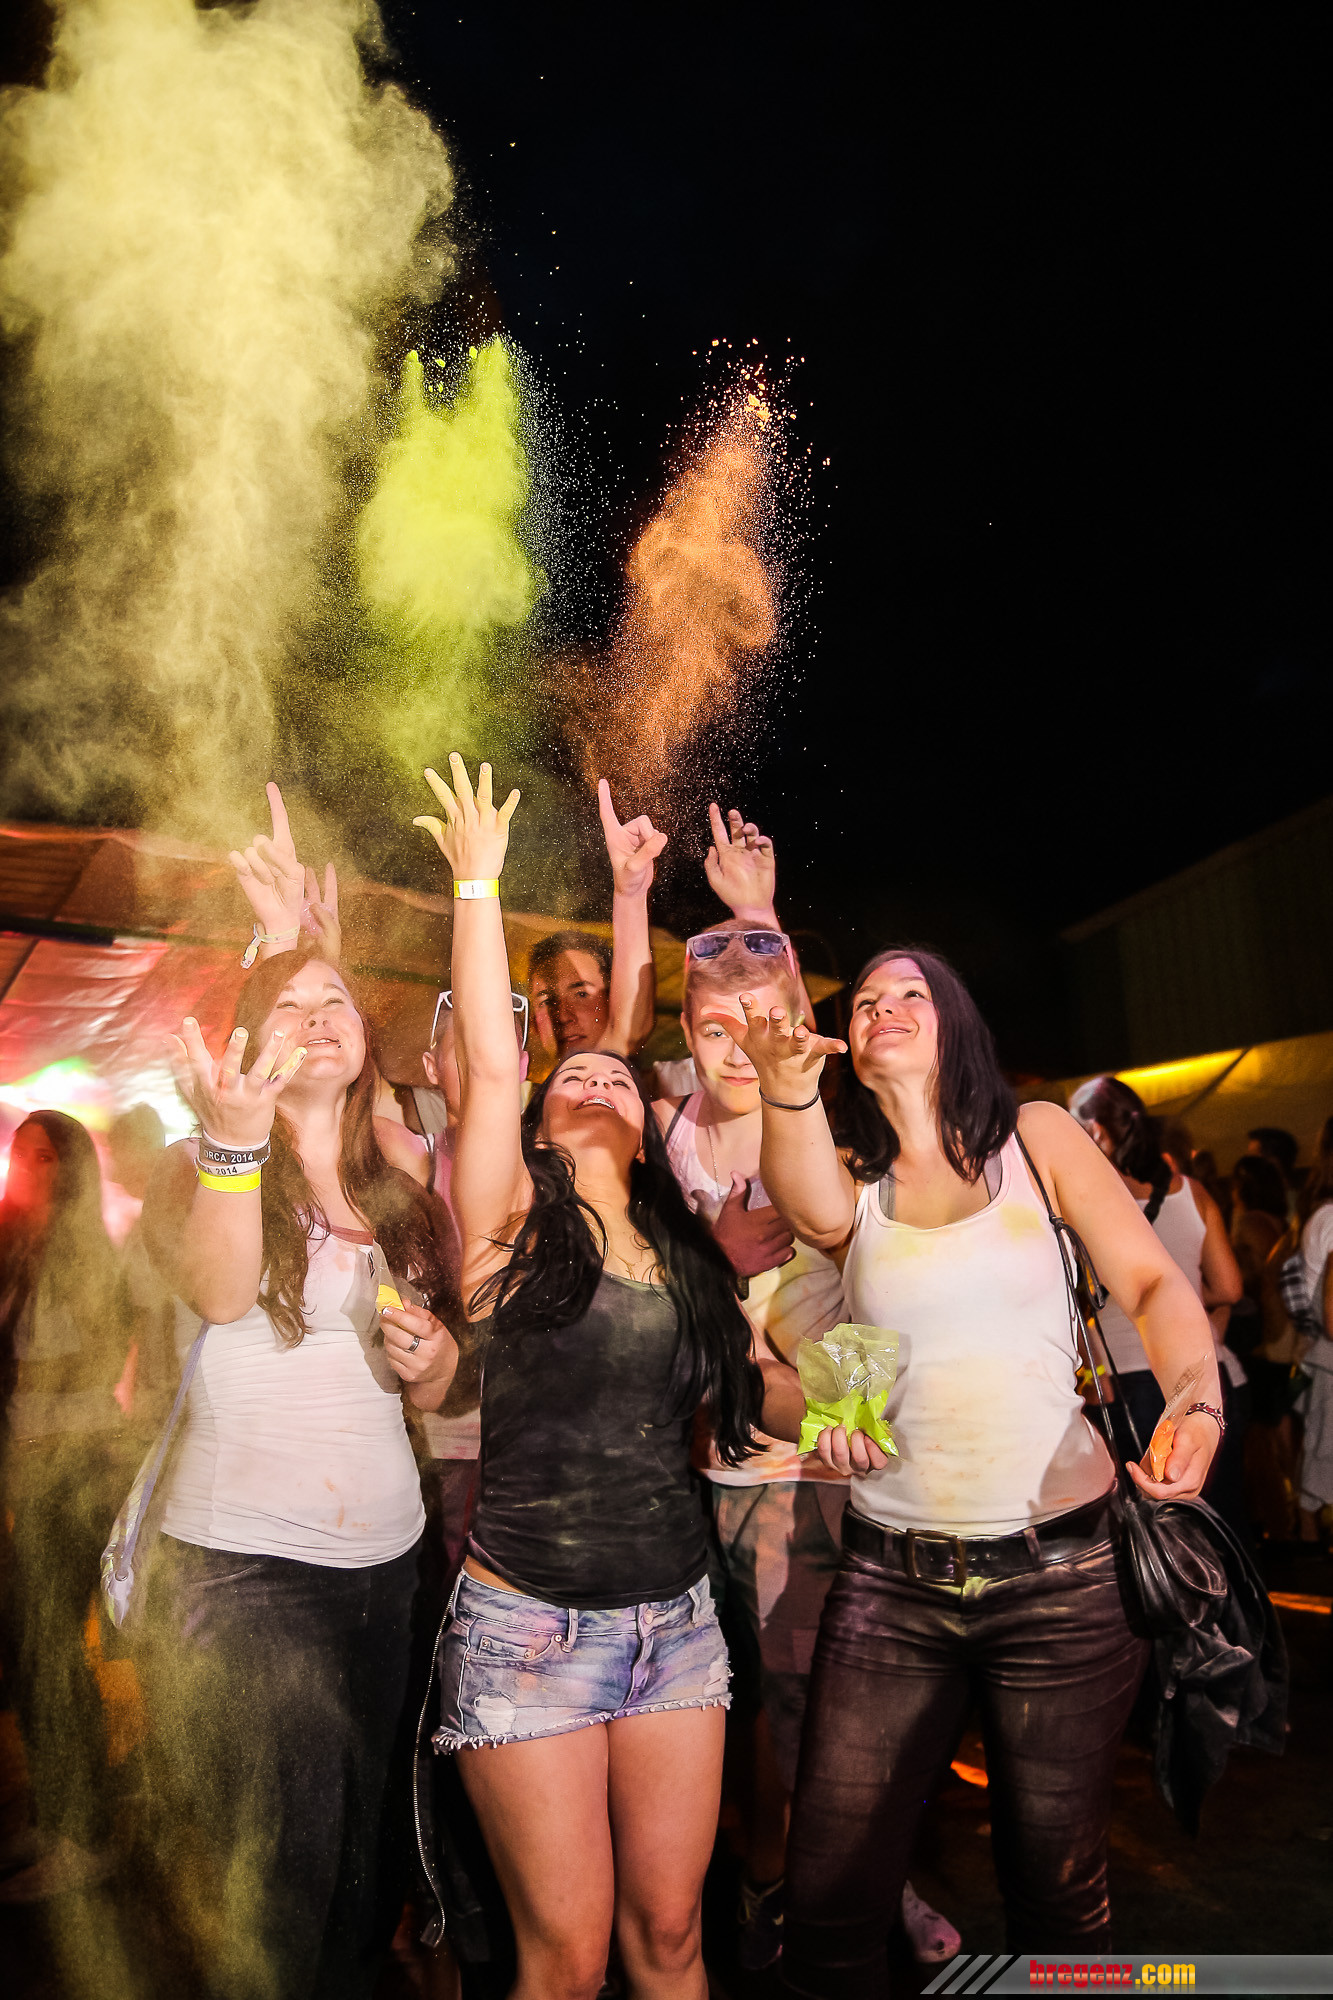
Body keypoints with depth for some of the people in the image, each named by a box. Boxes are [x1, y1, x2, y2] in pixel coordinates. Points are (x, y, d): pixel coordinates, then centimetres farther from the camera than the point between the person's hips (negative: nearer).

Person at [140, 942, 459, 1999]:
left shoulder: (399, 1177, 11)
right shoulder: (200, 1164, -2)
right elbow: (220, 1290, -26)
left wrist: (435, 1358, -5)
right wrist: (237, 1134, -40)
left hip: (387, 1555, 5)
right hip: (243, 1559, -4)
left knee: (366, 1866, 13)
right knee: (272, 1883, 1)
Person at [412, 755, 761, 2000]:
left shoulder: (684, 1257, 8)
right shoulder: (512, 1223, -5)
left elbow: (727, 1399, 15)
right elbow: (489, 1061, -15)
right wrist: (477, 882, -11)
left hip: (675, 1616, 4)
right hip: (530, 1625, -4)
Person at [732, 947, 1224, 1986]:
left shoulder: (1038, 1136, 3)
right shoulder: (853, 1175, 6)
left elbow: (1156, 1282, -2)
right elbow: (818, 1211, -18)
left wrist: (1200, 1396, -22)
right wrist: (788, 1083, -36)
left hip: (1058, 1571, -1)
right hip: (890, 1576, 1)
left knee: (1058, 1898, 13)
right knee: (828, 1903, 5)